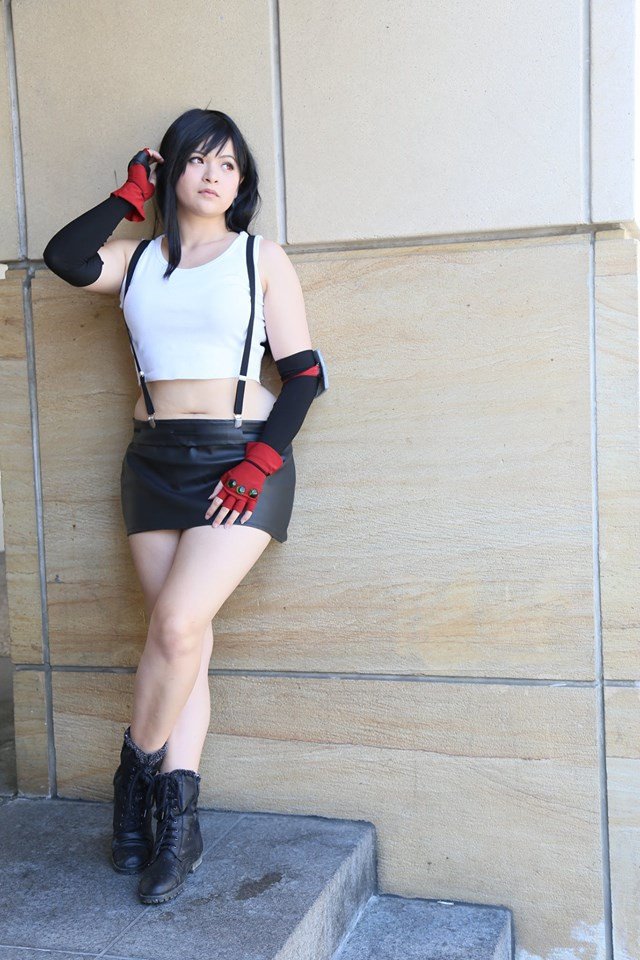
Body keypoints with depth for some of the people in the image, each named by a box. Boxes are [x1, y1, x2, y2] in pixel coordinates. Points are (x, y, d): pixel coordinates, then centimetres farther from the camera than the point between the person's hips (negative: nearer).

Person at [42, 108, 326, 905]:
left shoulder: (261, 257, 5)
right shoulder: (138, 259, 14)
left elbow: (303, 374, 0)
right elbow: (64, 258, -7)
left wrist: (260, 462, -12)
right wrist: (132, 194, 4)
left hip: (240, 459, -3)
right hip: (155, 459, 3)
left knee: (177, 623, -15)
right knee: (181, 636, 2)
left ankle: (136, 776, 9)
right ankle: (178, 823, 10)